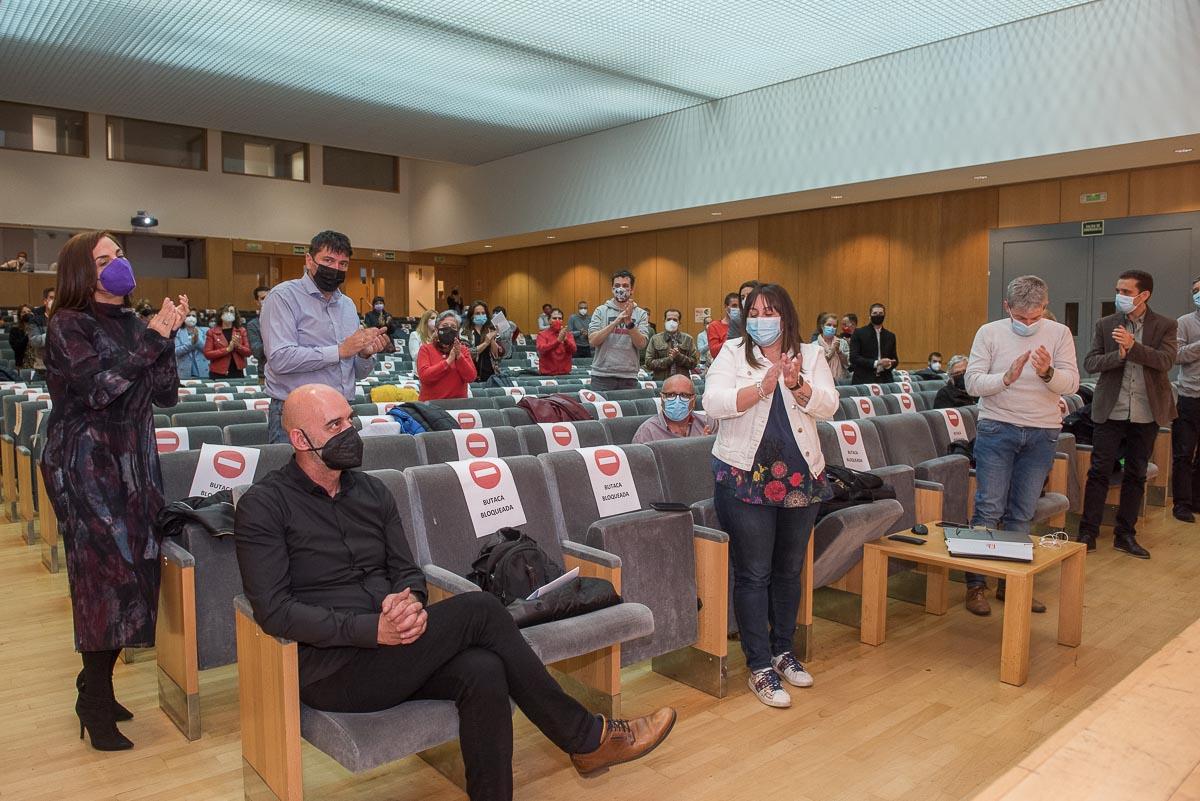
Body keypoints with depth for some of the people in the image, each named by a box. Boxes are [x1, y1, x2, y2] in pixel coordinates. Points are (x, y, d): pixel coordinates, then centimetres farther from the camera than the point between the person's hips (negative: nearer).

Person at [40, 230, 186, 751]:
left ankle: (96, 688, 22)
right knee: (109, 570, -6)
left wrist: (166, 337, -6)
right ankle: (96, 705, 8)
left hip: (134, 462, 6)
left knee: (136, 567, 5)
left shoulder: (132, 323, 11)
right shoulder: (68, 324, -5)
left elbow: (167, 395, 5)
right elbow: (97, 386, -20)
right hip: (85, 465, -6)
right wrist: (153, 337, -19)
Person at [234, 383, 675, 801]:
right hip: (331, 669, -5)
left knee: (484, 671, -28)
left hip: (387, 652, 6)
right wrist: (371, 629, -23)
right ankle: (588, 737, -9)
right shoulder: (263, 506, -5)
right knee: (479, 609, -22)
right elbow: (273, 609, -14)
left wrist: (407, 601, -13)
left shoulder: (371, 490, 12)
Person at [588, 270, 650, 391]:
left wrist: (629, 322, -19)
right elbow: (593, 340, -7)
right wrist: (615, 322, -17)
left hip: (629, 377, 1)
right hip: (602, 376, -1)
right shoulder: (601, 311, 4)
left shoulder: (640, 314, 6)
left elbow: (641, 344, -6)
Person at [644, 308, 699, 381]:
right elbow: (649, 363, 0)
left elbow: (694, 361, 5)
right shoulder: (655, 339, 6)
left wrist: (679, 356, -11)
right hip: (661, 382, -1)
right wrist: (669, 359, -10)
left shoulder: (688, 339, 10)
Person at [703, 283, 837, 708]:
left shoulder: (810, 354, 8)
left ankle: (783, 651, 32)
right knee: (753, 573, 0)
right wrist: (762, 388, -25)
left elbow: (828, 406, -4)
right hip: (745, 479, -3)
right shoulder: (732, 354, 1)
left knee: (789, 570, 15)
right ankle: (760, 666, 11)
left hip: (801, 478, 3)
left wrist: (798, 384, -22)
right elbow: (713, 403, -14)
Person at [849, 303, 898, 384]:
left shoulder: (890, 336, 14)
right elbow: (853, 357, -8)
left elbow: (895, 359, 18)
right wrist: (876, 363, -16)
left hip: (885, 381, 4)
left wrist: (889, 364, -6)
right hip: (863, 380, -3)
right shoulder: (858, 333, 1)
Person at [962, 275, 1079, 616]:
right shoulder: (989, 333, -3)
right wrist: (1007, 377, -25)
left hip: (1042, 433, 2)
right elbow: (972, 382, -8)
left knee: (1022, 513, 9)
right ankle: (976, 584, 4)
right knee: (989, 508, -4)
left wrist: (1048, 373, -27)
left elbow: (1071, 383, -6)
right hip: (997, 428, -2)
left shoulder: (1059, 334, 2)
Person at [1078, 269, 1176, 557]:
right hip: (1110, 411, 0)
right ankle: (1088, 532, 6)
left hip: (1146, 414, 0)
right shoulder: (1105, 325, 4)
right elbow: (1089, 363, -1)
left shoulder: (1166, 325, 1)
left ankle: (1125, 534, 19)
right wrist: (1118, 355, -19)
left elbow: (1166, 360, -13)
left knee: (1135, 475, 9)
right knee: (1099, 471, 0)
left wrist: (1133, 346, -27)